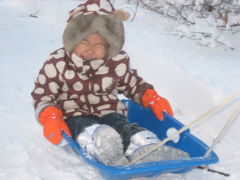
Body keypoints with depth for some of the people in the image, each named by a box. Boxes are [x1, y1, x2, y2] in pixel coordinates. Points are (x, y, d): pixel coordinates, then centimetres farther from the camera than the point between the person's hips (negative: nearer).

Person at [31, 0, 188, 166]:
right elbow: (42, 94, -1)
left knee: (134, 134, -31)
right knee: (102, 135, -39)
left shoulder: (118, 62, 1)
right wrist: (50, 118, -21)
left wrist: (152, 98, -2)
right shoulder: (57, 63, -7)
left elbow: (133, 84, 17)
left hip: (110, 112, 3)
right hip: (76, 116, -3)